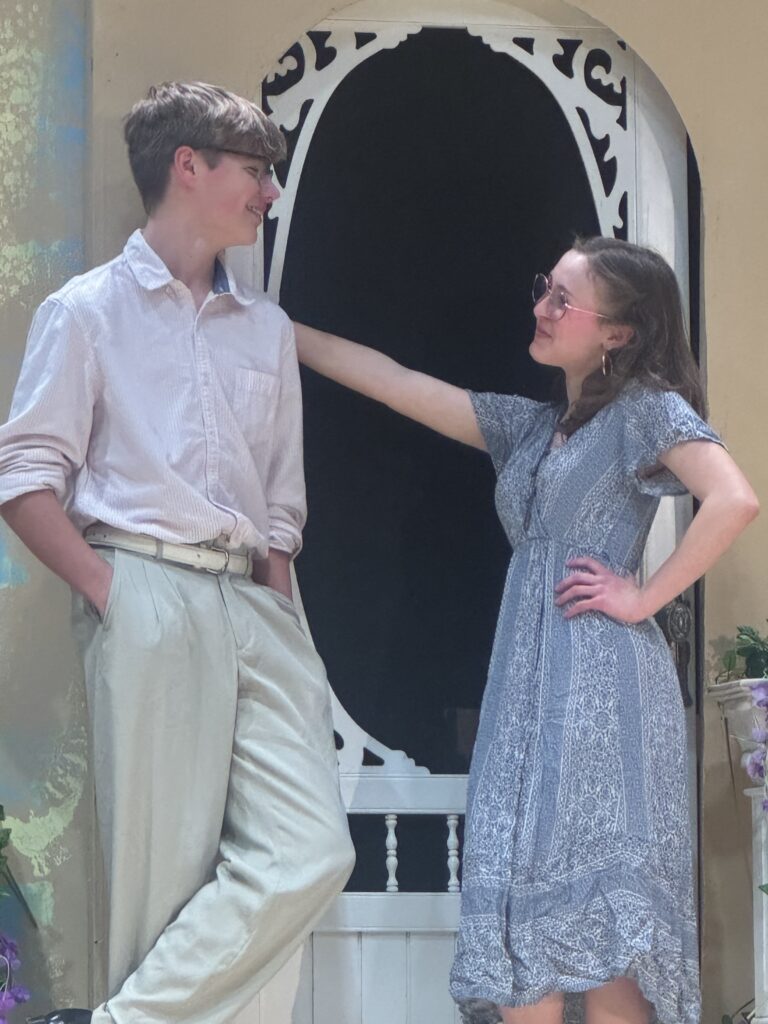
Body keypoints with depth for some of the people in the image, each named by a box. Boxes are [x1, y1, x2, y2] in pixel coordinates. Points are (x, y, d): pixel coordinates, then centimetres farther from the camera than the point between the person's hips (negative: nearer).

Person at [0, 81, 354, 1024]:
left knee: (310, 852, -8)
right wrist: (110, 590, -11)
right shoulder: (87, 311, 5)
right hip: (146, 598, -5)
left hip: (252, 603, 5)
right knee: (166, 866, -7)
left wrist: (277, 619, 9)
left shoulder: (266, 329, 20)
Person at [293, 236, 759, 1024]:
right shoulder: (530, 427, 18)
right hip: (527, 680, 7)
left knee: (591, 906, -9)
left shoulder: (647, 408, -3)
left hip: (598, 683, -7)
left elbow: (733, 500, -19)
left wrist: (644, 597, -14)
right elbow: (390, 381, 19)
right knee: (523, 897, 2)